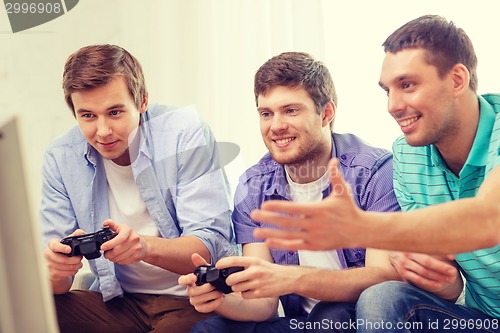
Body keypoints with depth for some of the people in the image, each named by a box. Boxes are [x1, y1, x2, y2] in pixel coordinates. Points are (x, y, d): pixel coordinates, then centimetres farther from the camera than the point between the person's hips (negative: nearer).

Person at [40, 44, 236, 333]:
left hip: (196, 300, -3)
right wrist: (56, 272, -29)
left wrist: (146, 247, -37)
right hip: (118, 300, 3)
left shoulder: (186, 133, -13)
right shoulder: (61, 158, -2)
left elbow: (212, 245, -17)